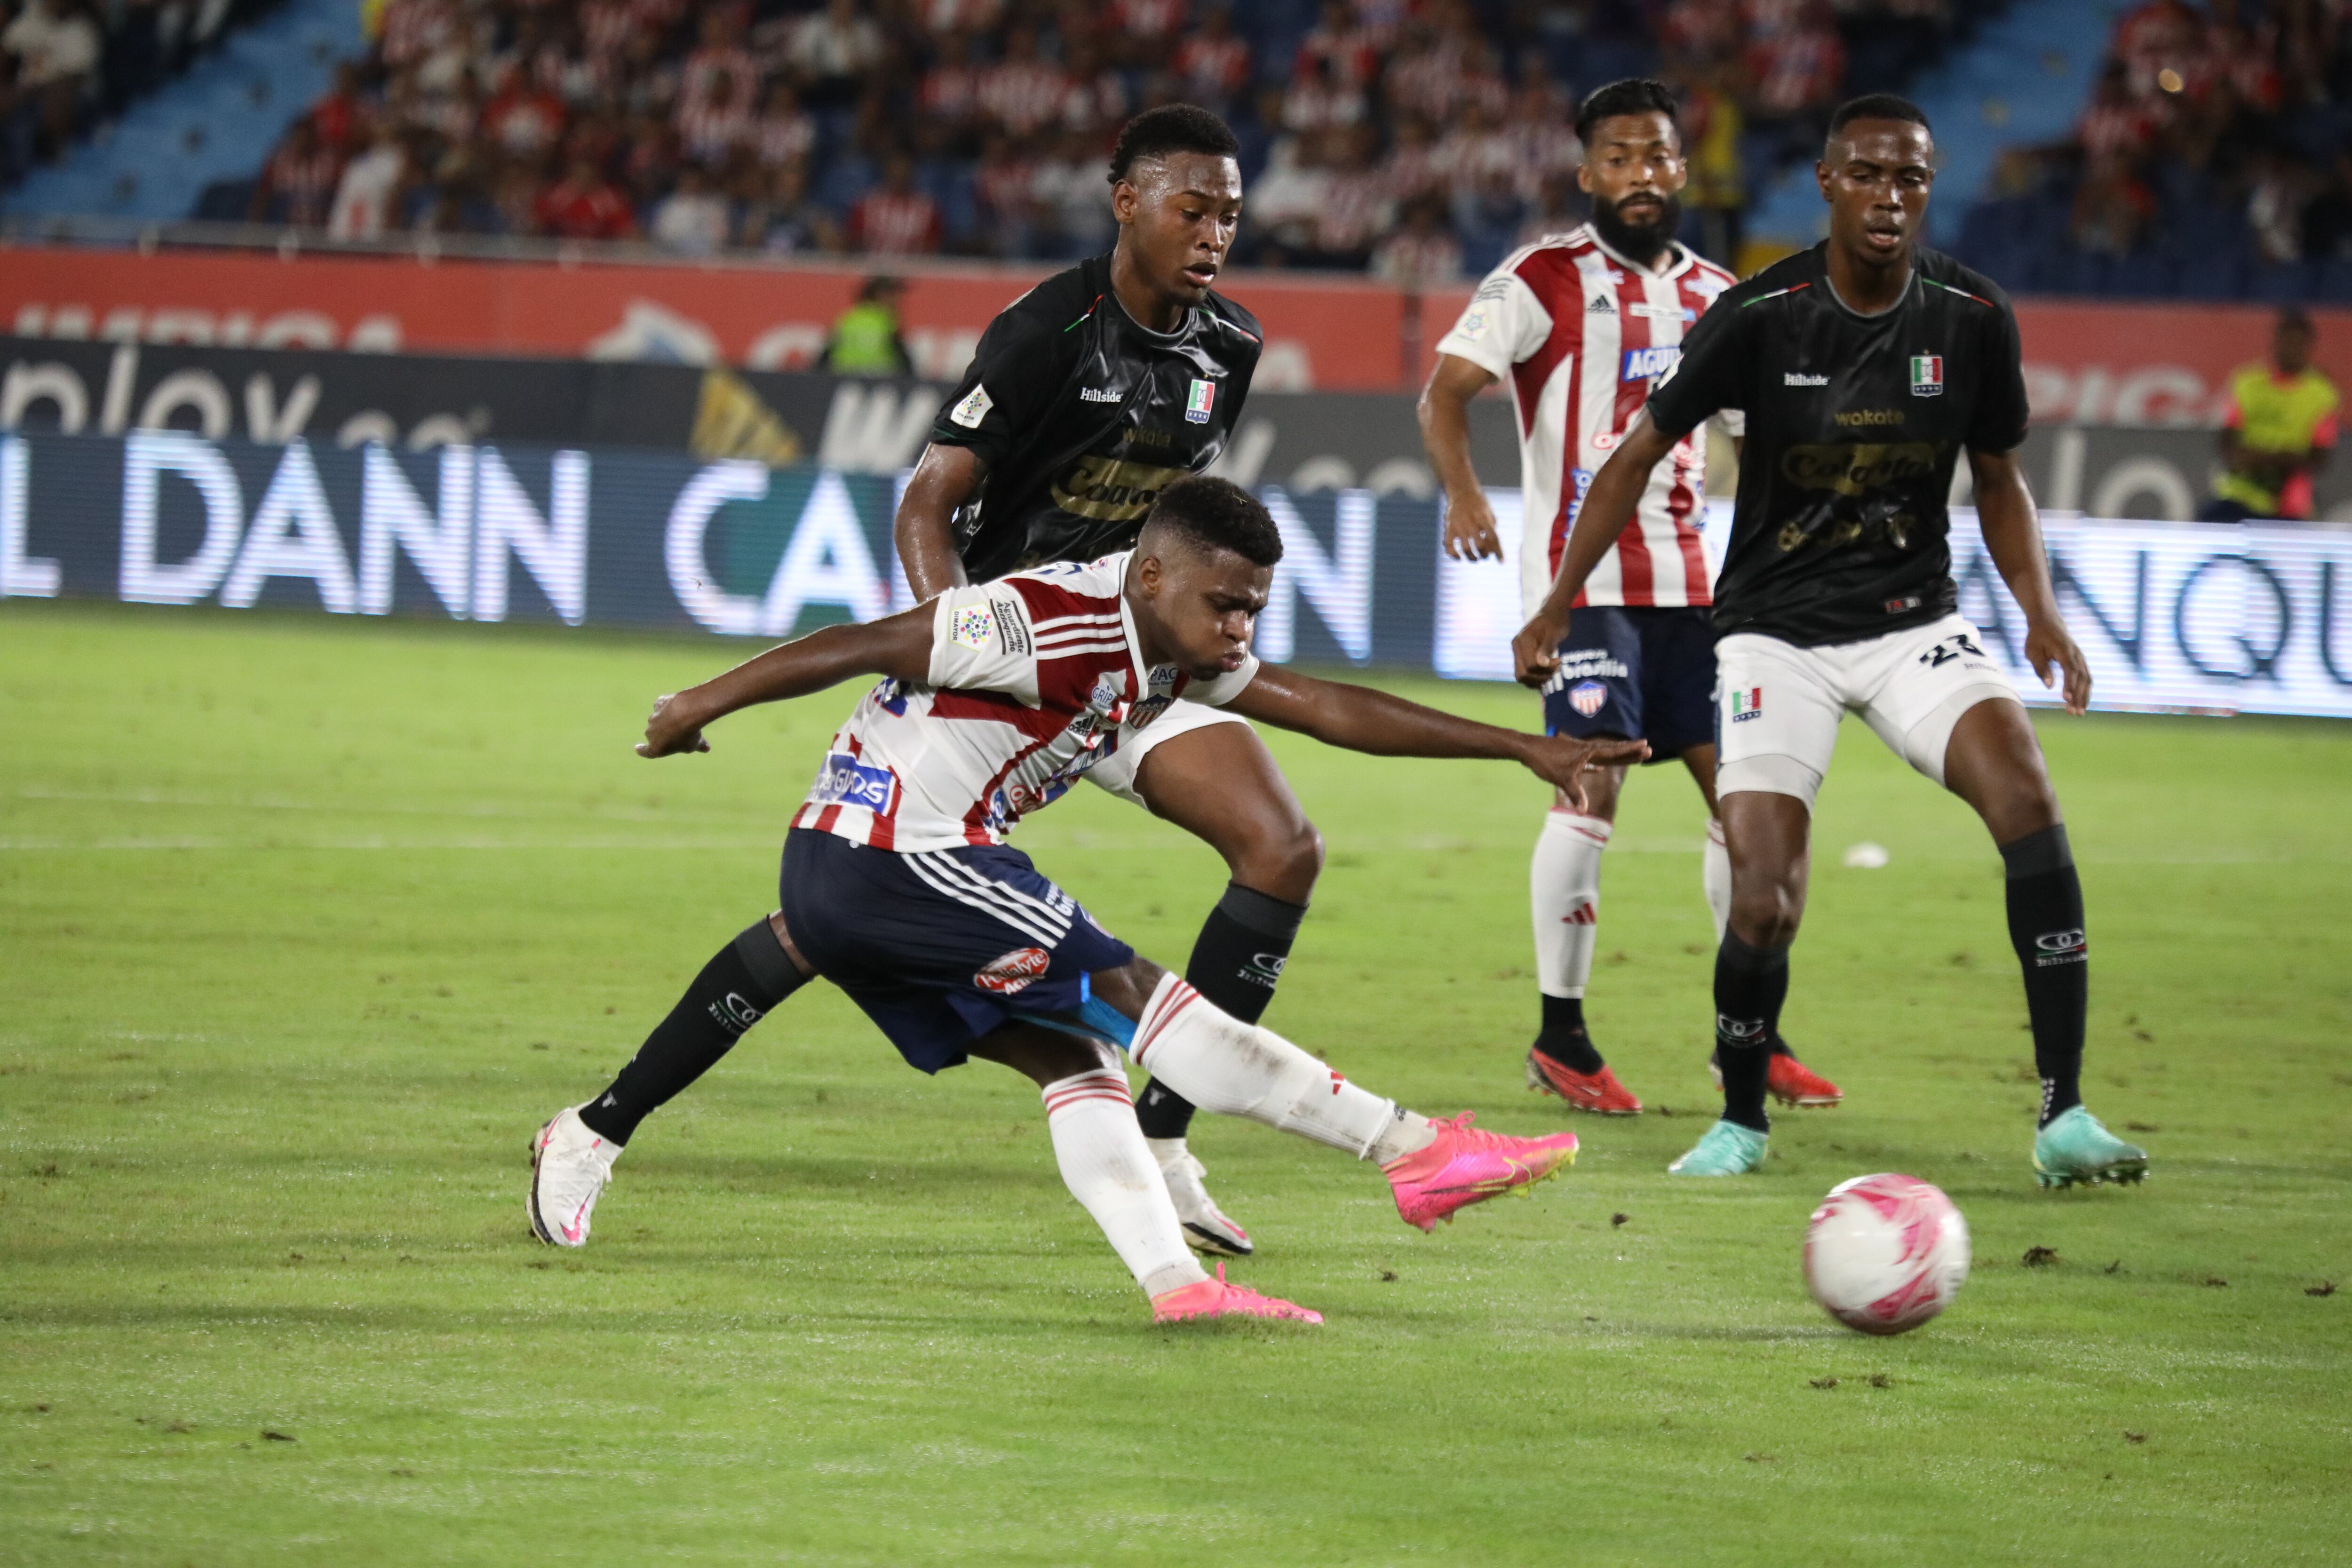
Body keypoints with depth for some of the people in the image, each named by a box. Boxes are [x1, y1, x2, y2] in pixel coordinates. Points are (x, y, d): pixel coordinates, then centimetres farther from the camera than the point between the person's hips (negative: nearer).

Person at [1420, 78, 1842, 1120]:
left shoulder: (1713, 295, 14)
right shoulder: (1545, 280, -4)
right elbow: (1444, 391, -10)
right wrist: (1462, 492, -28)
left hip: (1691, 581, 6)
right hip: (1583, 574, -6)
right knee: (1591, 788, -14)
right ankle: (1560, 1040, -5)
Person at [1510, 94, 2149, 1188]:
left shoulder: (1971, 318, -5)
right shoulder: (1761, 316, -12)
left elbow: (1998, 481, 10)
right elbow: (1639, 454, -2)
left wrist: (2039, 613, -5)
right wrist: (1558, 603, -7)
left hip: (1914, 621, 2)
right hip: (1775, 631, -2)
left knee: (2024, 789, -25)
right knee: (1764, 906, -14)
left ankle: (2065, 1116, -22)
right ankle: (1740, 1121, 18)